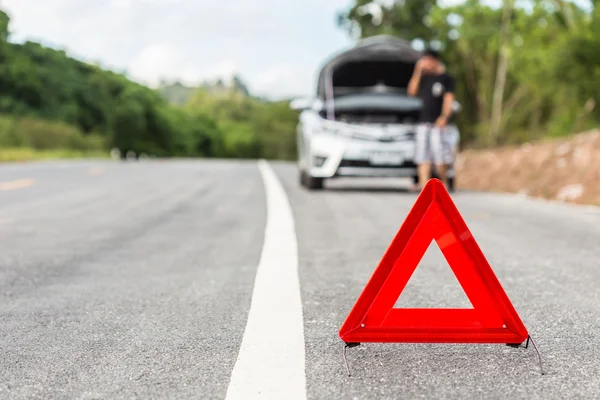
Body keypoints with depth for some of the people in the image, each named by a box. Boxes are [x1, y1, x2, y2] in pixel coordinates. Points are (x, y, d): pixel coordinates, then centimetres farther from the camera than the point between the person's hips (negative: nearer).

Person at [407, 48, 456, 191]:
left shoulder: (446, 78, 3)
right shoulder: (424, 77, 16)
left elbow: (448, 99, -3)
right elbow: (412, 91, 6)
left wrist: (444, 117, -18)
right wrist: (418, 71, 1)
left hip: (437, 122, -5)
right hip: (423, 121, 5)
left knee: (440, 155, -10)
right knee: (422, 155, -1)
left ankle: (444, 182, 1)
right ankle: (423, 183, -2)